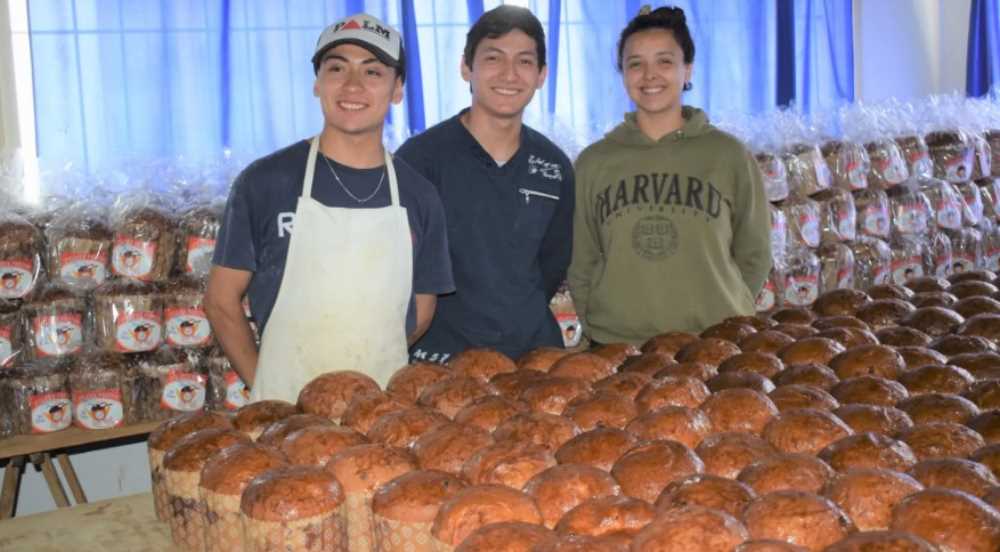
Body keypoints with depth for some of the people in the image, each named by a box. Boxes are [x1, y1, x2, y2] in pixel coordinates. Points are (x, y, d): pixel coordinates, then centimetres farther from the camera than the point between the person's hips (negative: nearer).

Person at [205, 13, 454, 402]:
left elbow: (421, 311, 10)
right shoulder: (264, 181, -5)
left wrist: (371, 368, 2)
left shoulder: (419, 197, 2)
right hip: (284, 403, -2)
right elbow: (221, 299, 0)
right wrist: (259, 385, -5)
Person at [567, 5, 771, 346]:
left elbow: (753, 255, 6)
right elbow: (581, 264, 8)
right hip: (616, 349, 1)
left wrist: (725, 316, -1)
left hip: (714, 346, -1)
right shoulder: (593, 162, 3)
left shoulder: (728, 155, 0)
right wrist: (601, 330, 1)